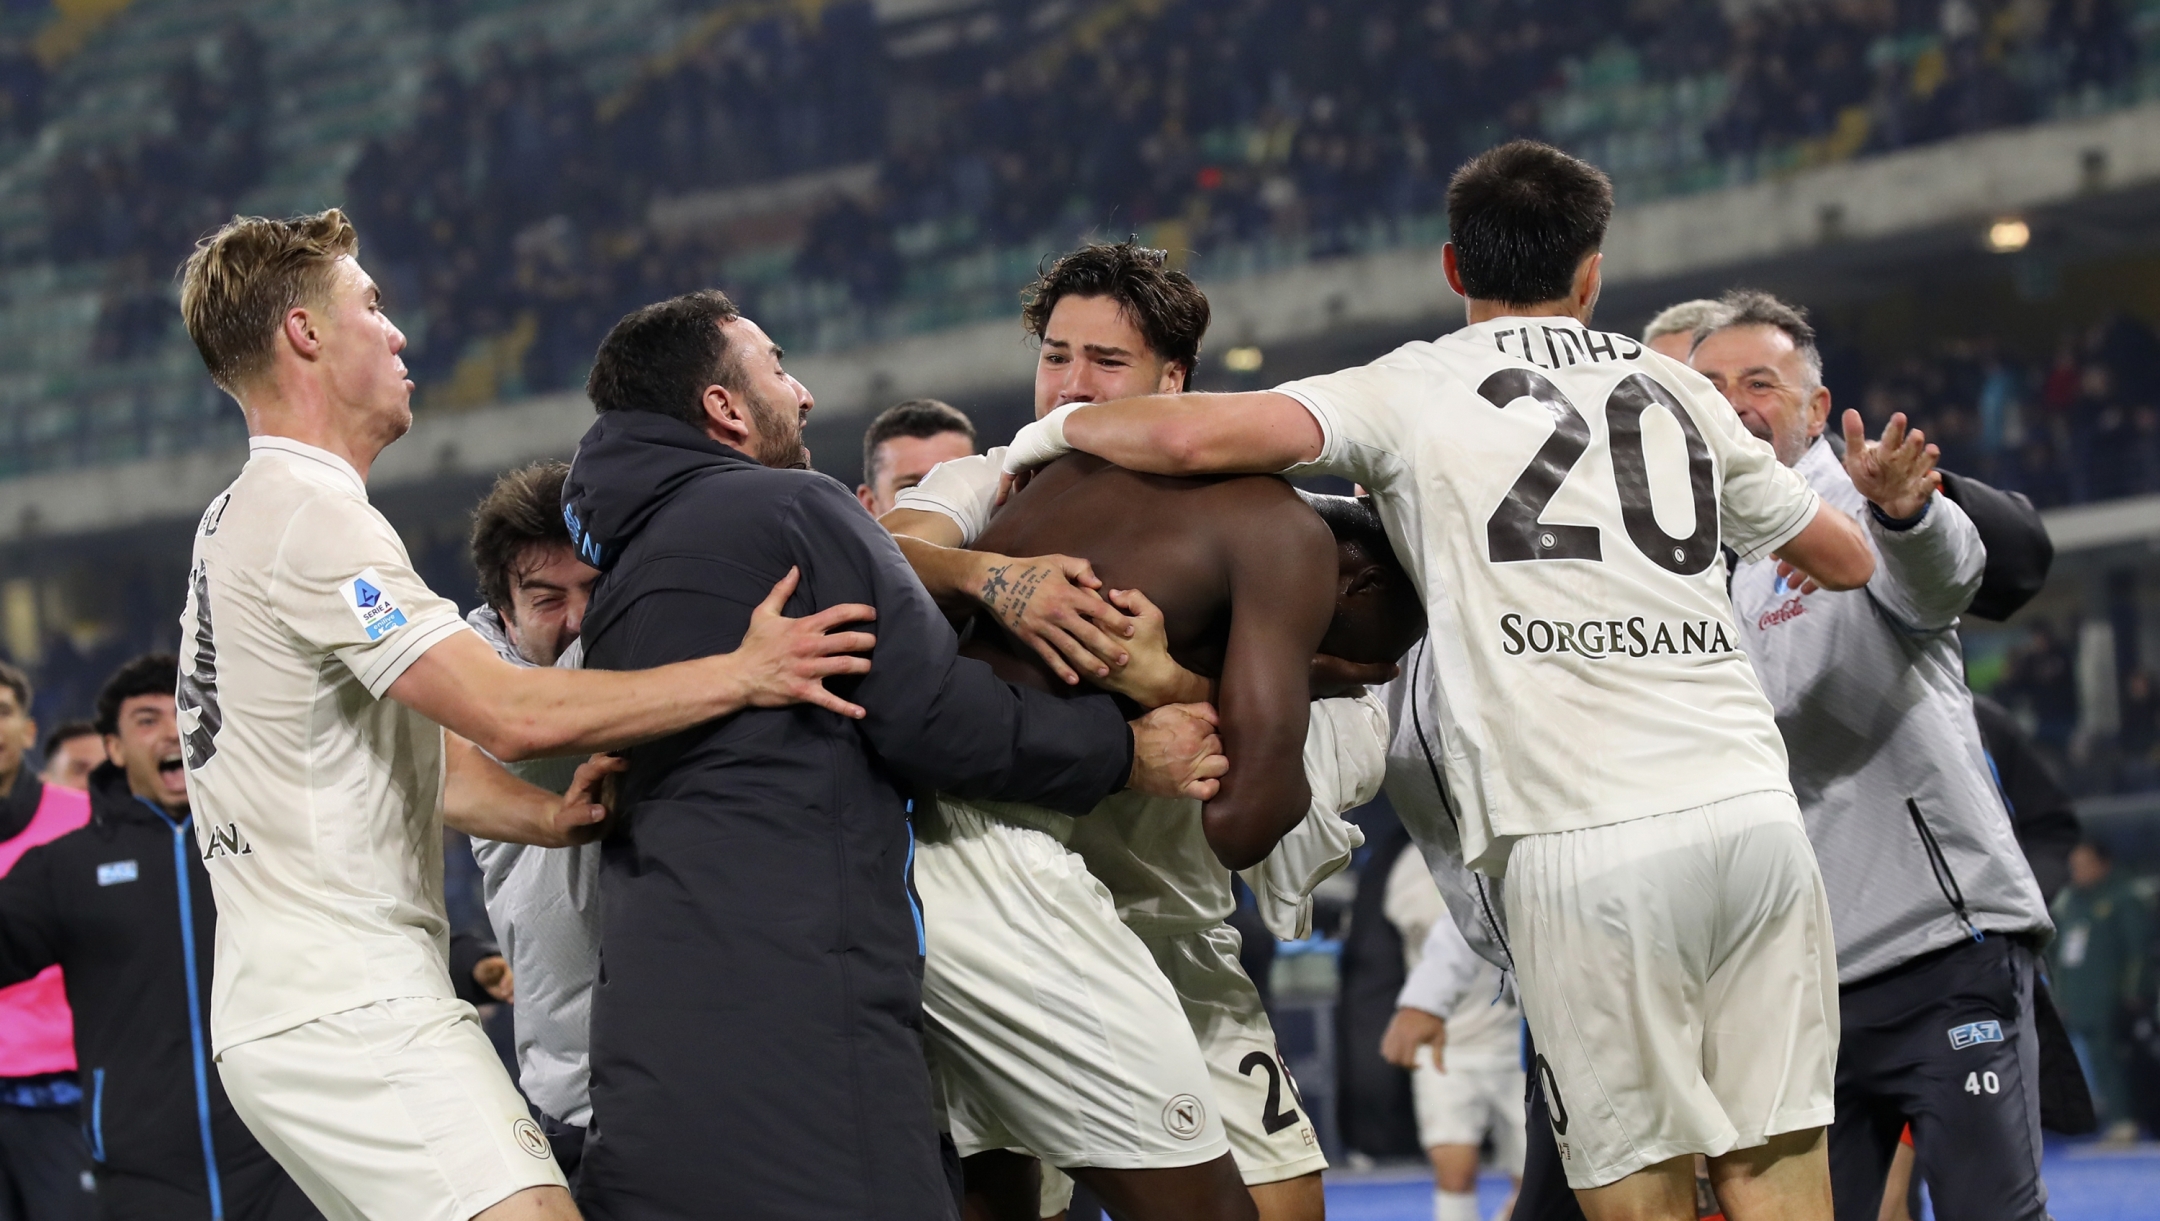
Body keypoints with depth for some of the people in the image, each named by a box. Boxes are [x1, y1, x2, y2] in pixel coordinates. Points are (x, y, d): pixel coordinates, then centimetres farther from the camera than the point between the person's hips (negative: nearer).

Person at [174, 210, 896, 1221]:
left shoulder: (245, 520, 22)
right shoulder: (313, 516, -13)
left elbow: (422, 748, 21)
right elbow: (514, 712, -20)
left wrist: (551, 816, 4)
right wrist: (745, 675, -15)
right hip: (350, 1013, -11)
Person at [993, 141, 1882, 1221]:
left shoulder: (1419, 390, 6)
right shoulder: (1674, 390, 20)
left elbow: (1194, 436, -8)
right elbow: (1846, 560, 31)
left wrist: (1060, 428, 13)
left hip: (1584, 841, -4)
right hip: (1755, 807, 4)